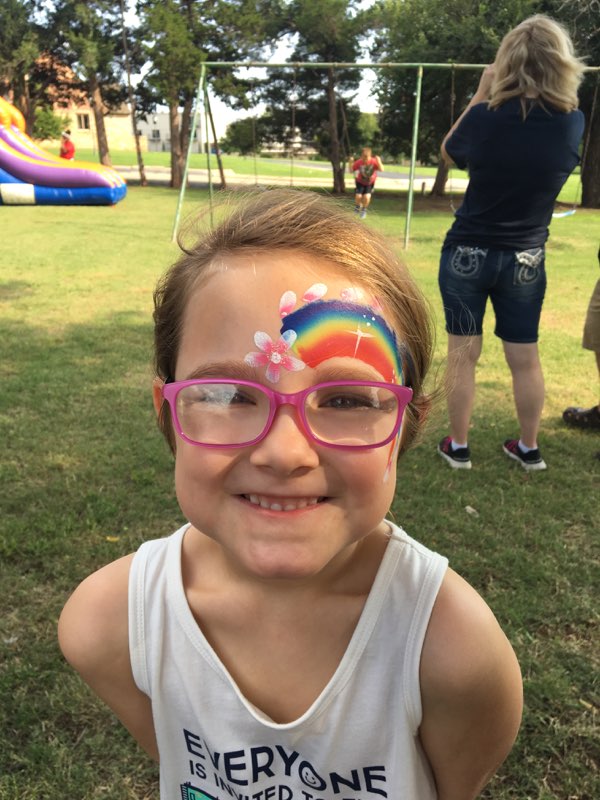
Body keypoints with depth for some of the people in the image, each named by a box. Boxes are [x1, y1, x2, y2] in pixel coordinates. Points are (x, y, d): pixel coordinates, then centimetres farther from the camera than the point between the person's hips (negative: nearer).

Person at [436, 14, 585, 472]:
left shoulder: (486, 117, -14)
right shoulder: (572, 122, -6)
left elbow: (448, 153, 7)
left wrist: (481, 96, 7)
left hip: (468, 254, -2)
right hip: (526, 259, 2)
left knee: (463, 353, 8)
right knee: (525, 357, 12)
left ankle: (458, 447, 17)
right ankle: (529, 448, 24)